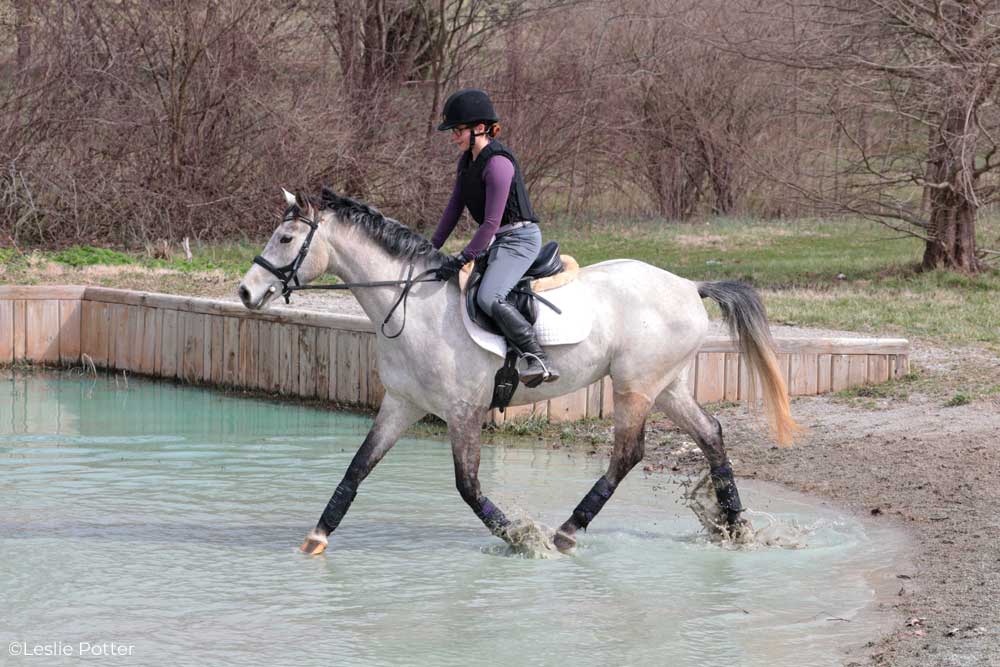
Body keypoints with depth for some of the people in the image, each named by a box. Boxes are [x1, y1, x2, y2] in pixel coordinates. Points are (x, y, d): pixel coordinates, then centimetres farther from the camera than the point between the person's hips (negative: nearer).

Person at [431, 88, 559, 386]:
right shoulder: (467, 161, 10)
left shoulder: (497, 163, -20)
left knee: (489, 297, -30)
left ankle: (539, 360, -33)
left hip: (519, 238, -11)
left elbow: (491, 223, -23)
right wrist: (432, 247, 9)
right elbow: (454, 207, 15)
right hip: (498, 240, 11)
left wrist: (461, 259, -22)